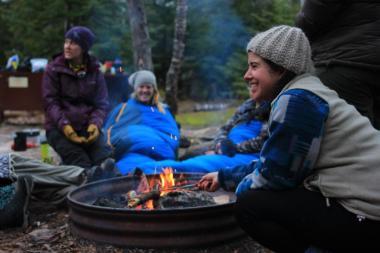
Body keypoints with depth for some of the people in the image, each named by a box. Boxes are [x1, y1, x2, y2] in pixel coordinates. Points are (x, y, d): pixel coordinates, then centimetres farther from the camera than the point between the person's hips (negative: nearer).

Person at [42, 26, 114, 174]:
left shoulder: (95, 72, 12)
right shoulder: (54, 70, 6)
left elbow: (101, 103, 6)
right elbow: (50, 102, -2)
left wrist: (95, 123, -16)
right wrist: (63, 124, -20)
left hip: (87, 126, 2)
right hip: (59, 127, -2)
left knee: (105, 159, -27)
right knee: (81, 162, -28)